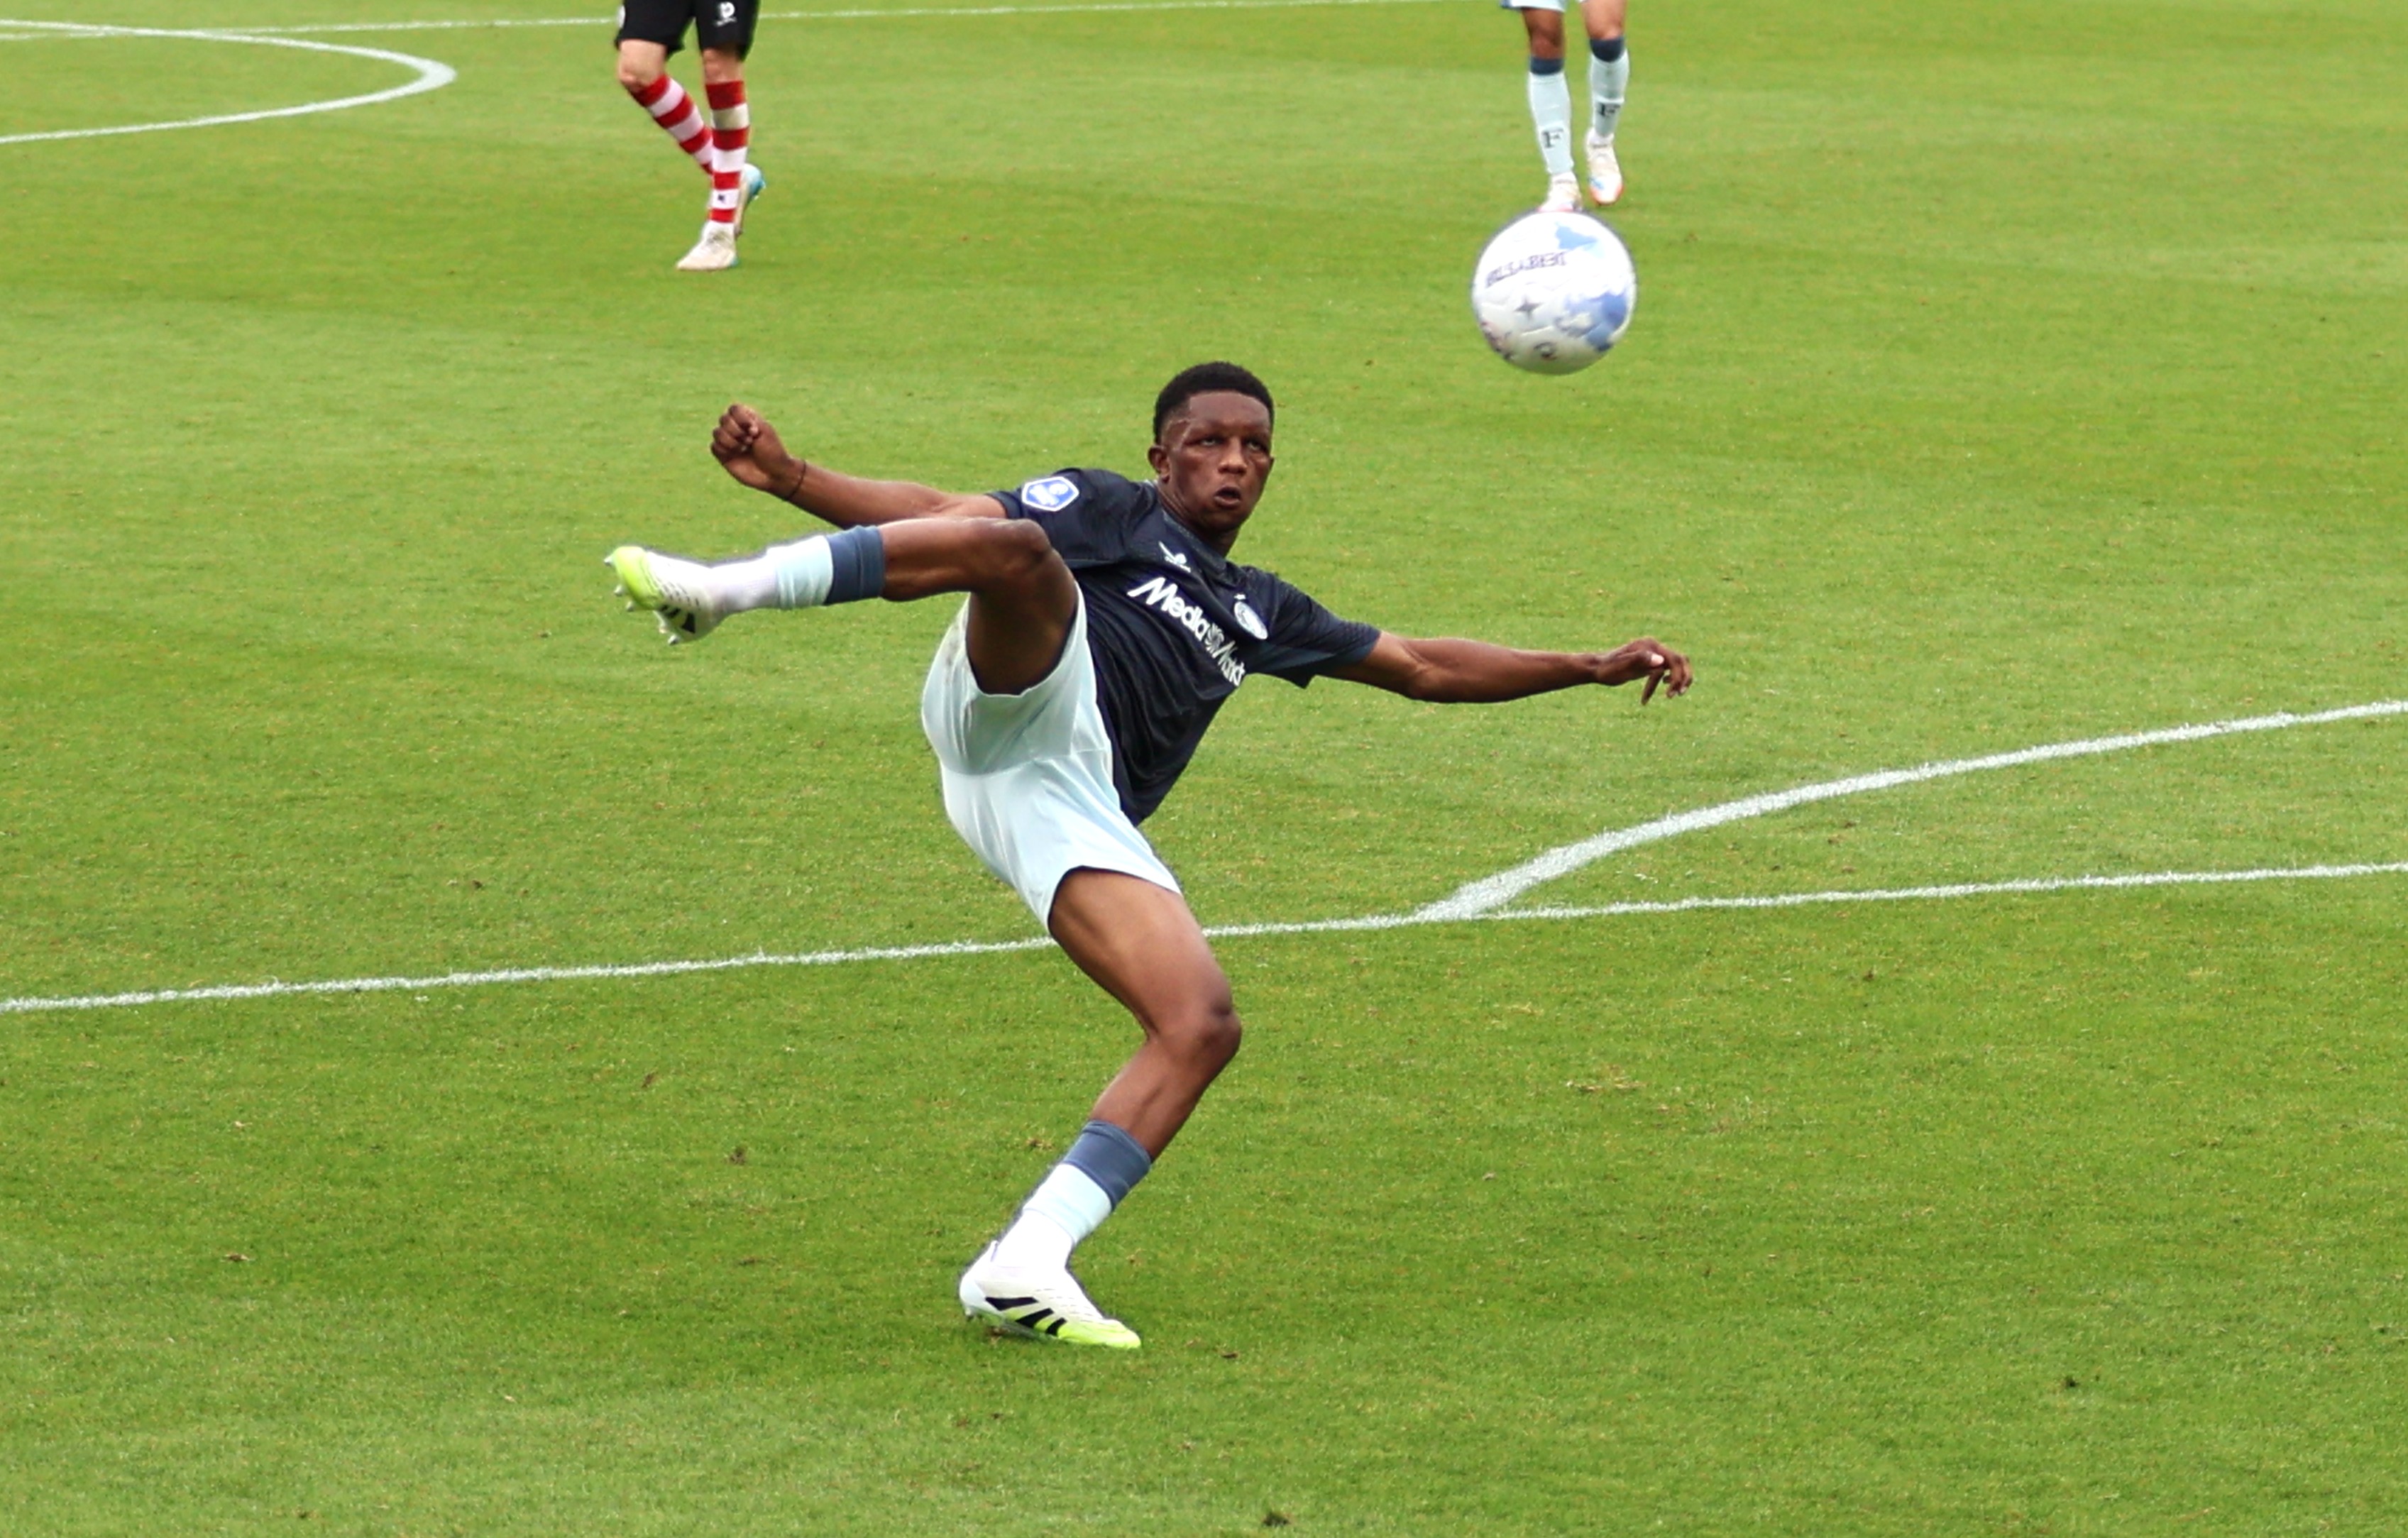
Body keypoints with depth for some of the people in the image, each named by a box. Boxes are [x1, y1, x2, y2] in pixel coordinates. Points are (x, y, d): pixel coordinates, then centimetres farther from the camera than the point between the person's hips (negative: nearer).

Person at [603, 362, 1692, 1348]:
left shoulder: (1257, 613, 36)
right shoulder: (1108, 509, 22)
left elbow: (1425, 668, 43)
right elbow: (944, 516, 10)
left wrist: (1593, 667, 39)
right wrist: (788, 477, -5)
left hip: (1080, 813, 5)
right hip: (1020, 705, -5)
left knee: (1203, 1028, -14)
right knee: (1017, 551, -35)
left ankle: (1022, 1267, -16)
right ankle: (725, 590, -39)